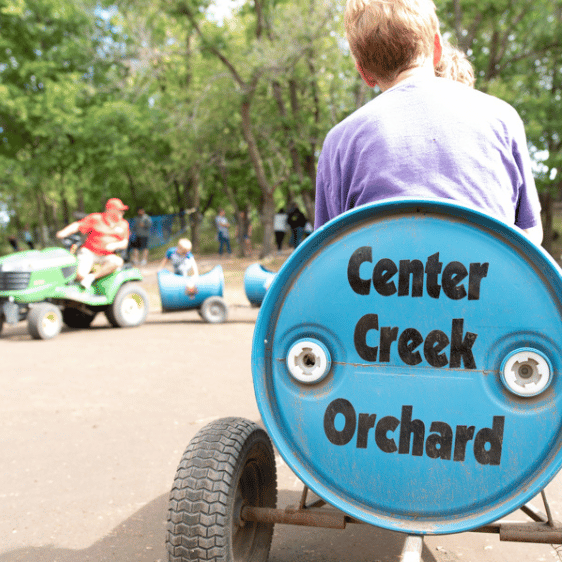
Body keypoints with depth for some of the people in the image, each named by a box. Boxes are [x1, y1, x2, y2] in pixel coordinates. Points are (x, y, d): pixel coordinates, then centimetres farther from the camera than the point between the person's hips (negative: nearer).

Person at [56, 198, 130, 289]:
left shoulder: (123, 224, 10)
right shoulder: (95, 218, -1)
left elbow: (124, 243, 6)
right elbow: (77, 225, -7)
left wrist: (115, 245, -16)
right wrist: (63, 232, -24)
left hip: (107, 256, 3)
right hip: (89, 252, -3)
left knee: (117, 261, -33)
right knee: (80, 276, -29)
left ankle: (92, 277, -24)